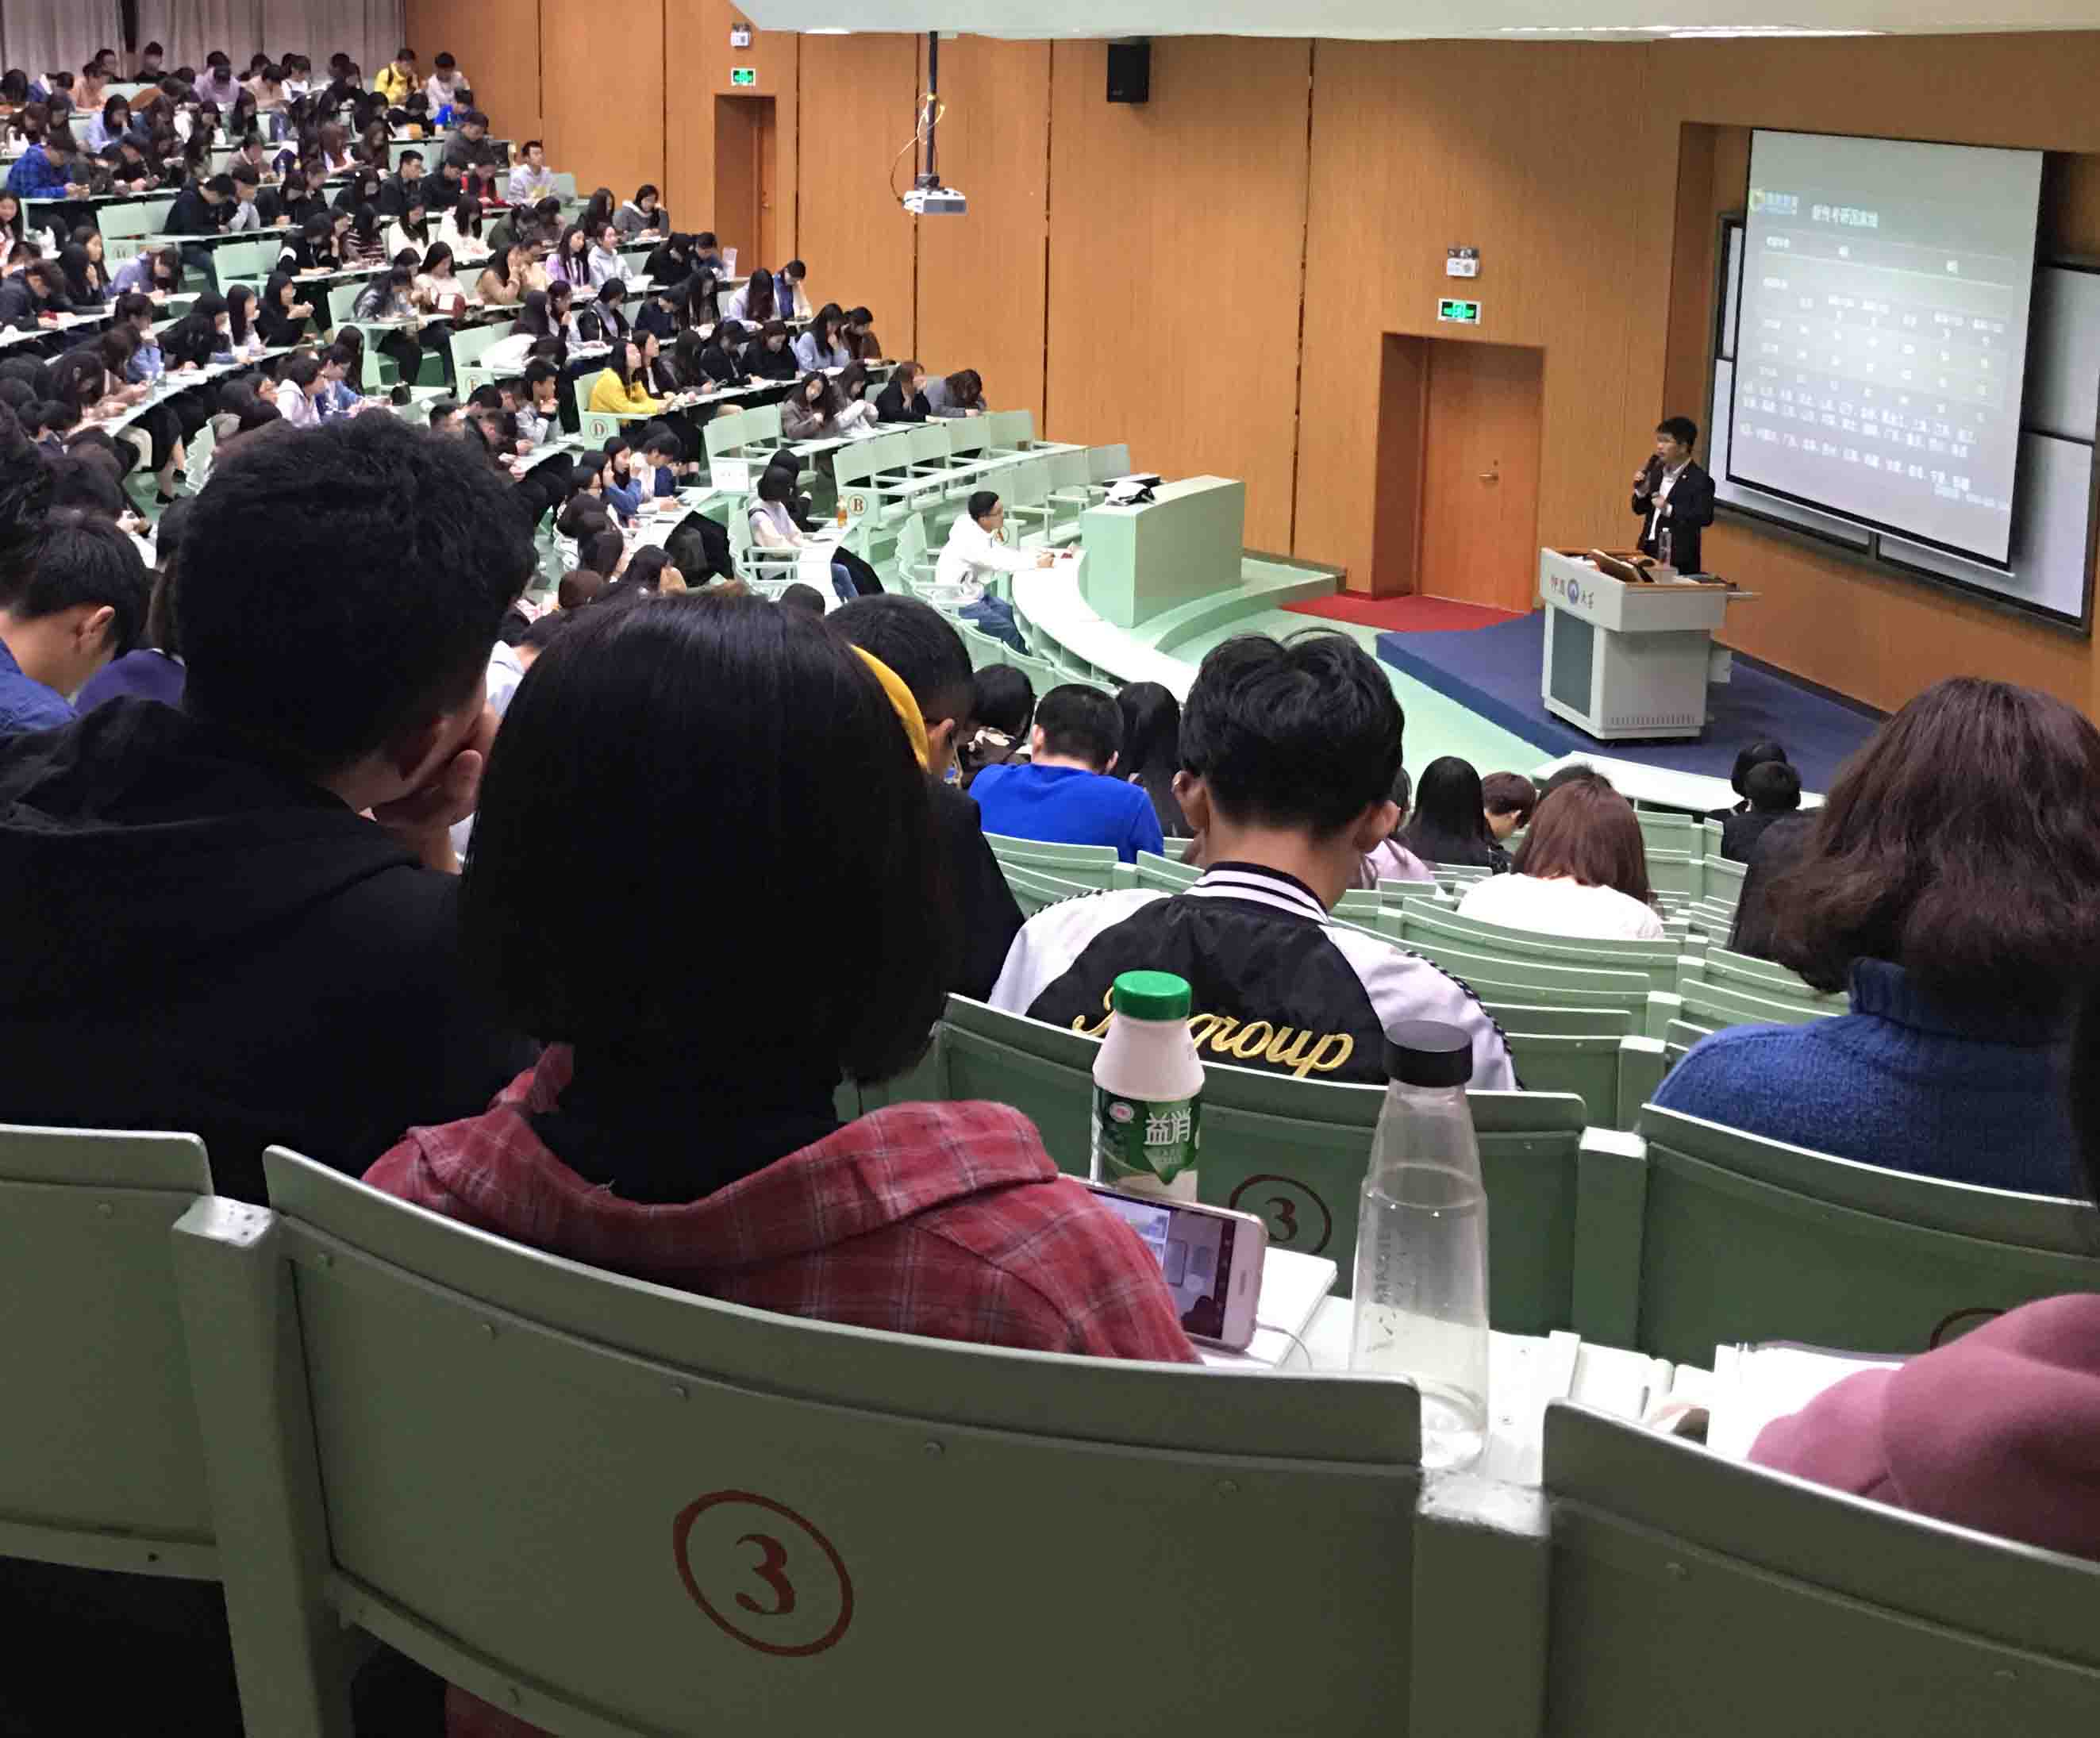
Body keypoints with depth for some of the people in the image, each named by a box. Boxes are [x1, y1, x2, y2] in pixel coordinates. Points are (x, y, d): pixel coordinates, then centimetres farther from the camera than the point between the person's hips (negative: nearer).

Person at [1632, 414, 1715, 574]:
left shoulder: (1700, 480, -13)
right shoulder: (1657, 471, 10)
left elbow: (1705, 518, -22)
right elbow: (1640, 510, 17)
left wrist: (1669, 509, -27)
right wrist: (1641, 491, -4)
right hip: (1649, 550, 7)